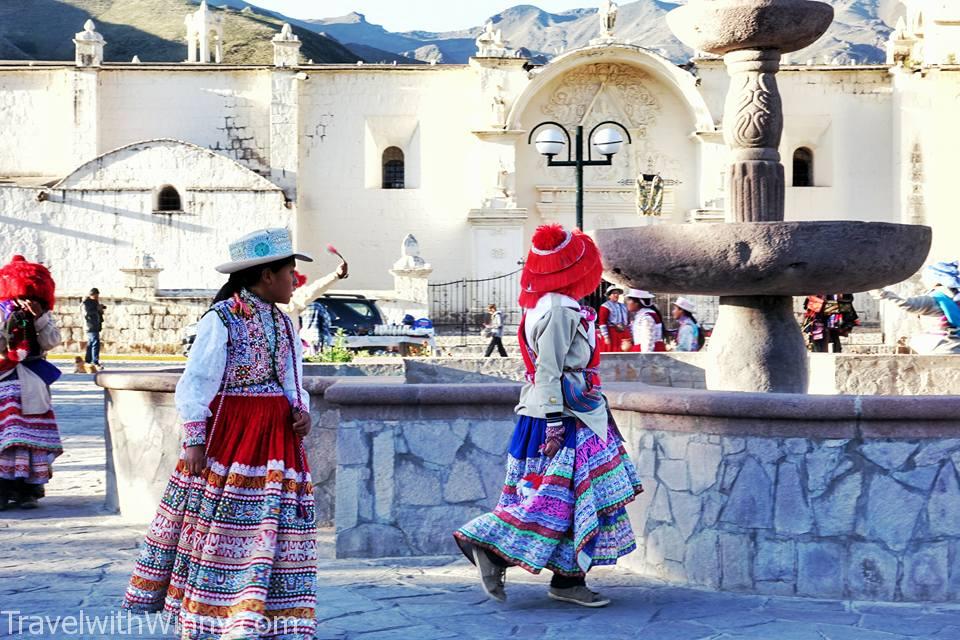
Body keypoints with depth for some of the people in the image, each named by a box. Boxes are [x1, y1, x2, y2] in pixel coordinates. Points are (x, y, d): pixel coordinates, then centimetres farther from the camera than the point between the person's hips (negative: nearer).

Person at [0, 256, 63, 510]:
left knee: (32, 435, -1)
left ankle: (28, 489, 3)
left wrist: (40, 317, -11)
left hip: (32, 383, 3)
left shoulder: (43, 315, 10)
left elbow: (52, 341, -1)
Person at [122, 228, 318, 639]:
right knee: (220, 526, -2)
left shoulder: (284, 325, 13)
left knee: (274, 526, 3)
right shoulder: (221, 320, -9)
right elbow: (194, 385, -8)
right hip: (229, 434, -6)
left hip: (277, 436, 6)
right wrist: (194, 440, -11)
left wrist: (302, 411, -2)